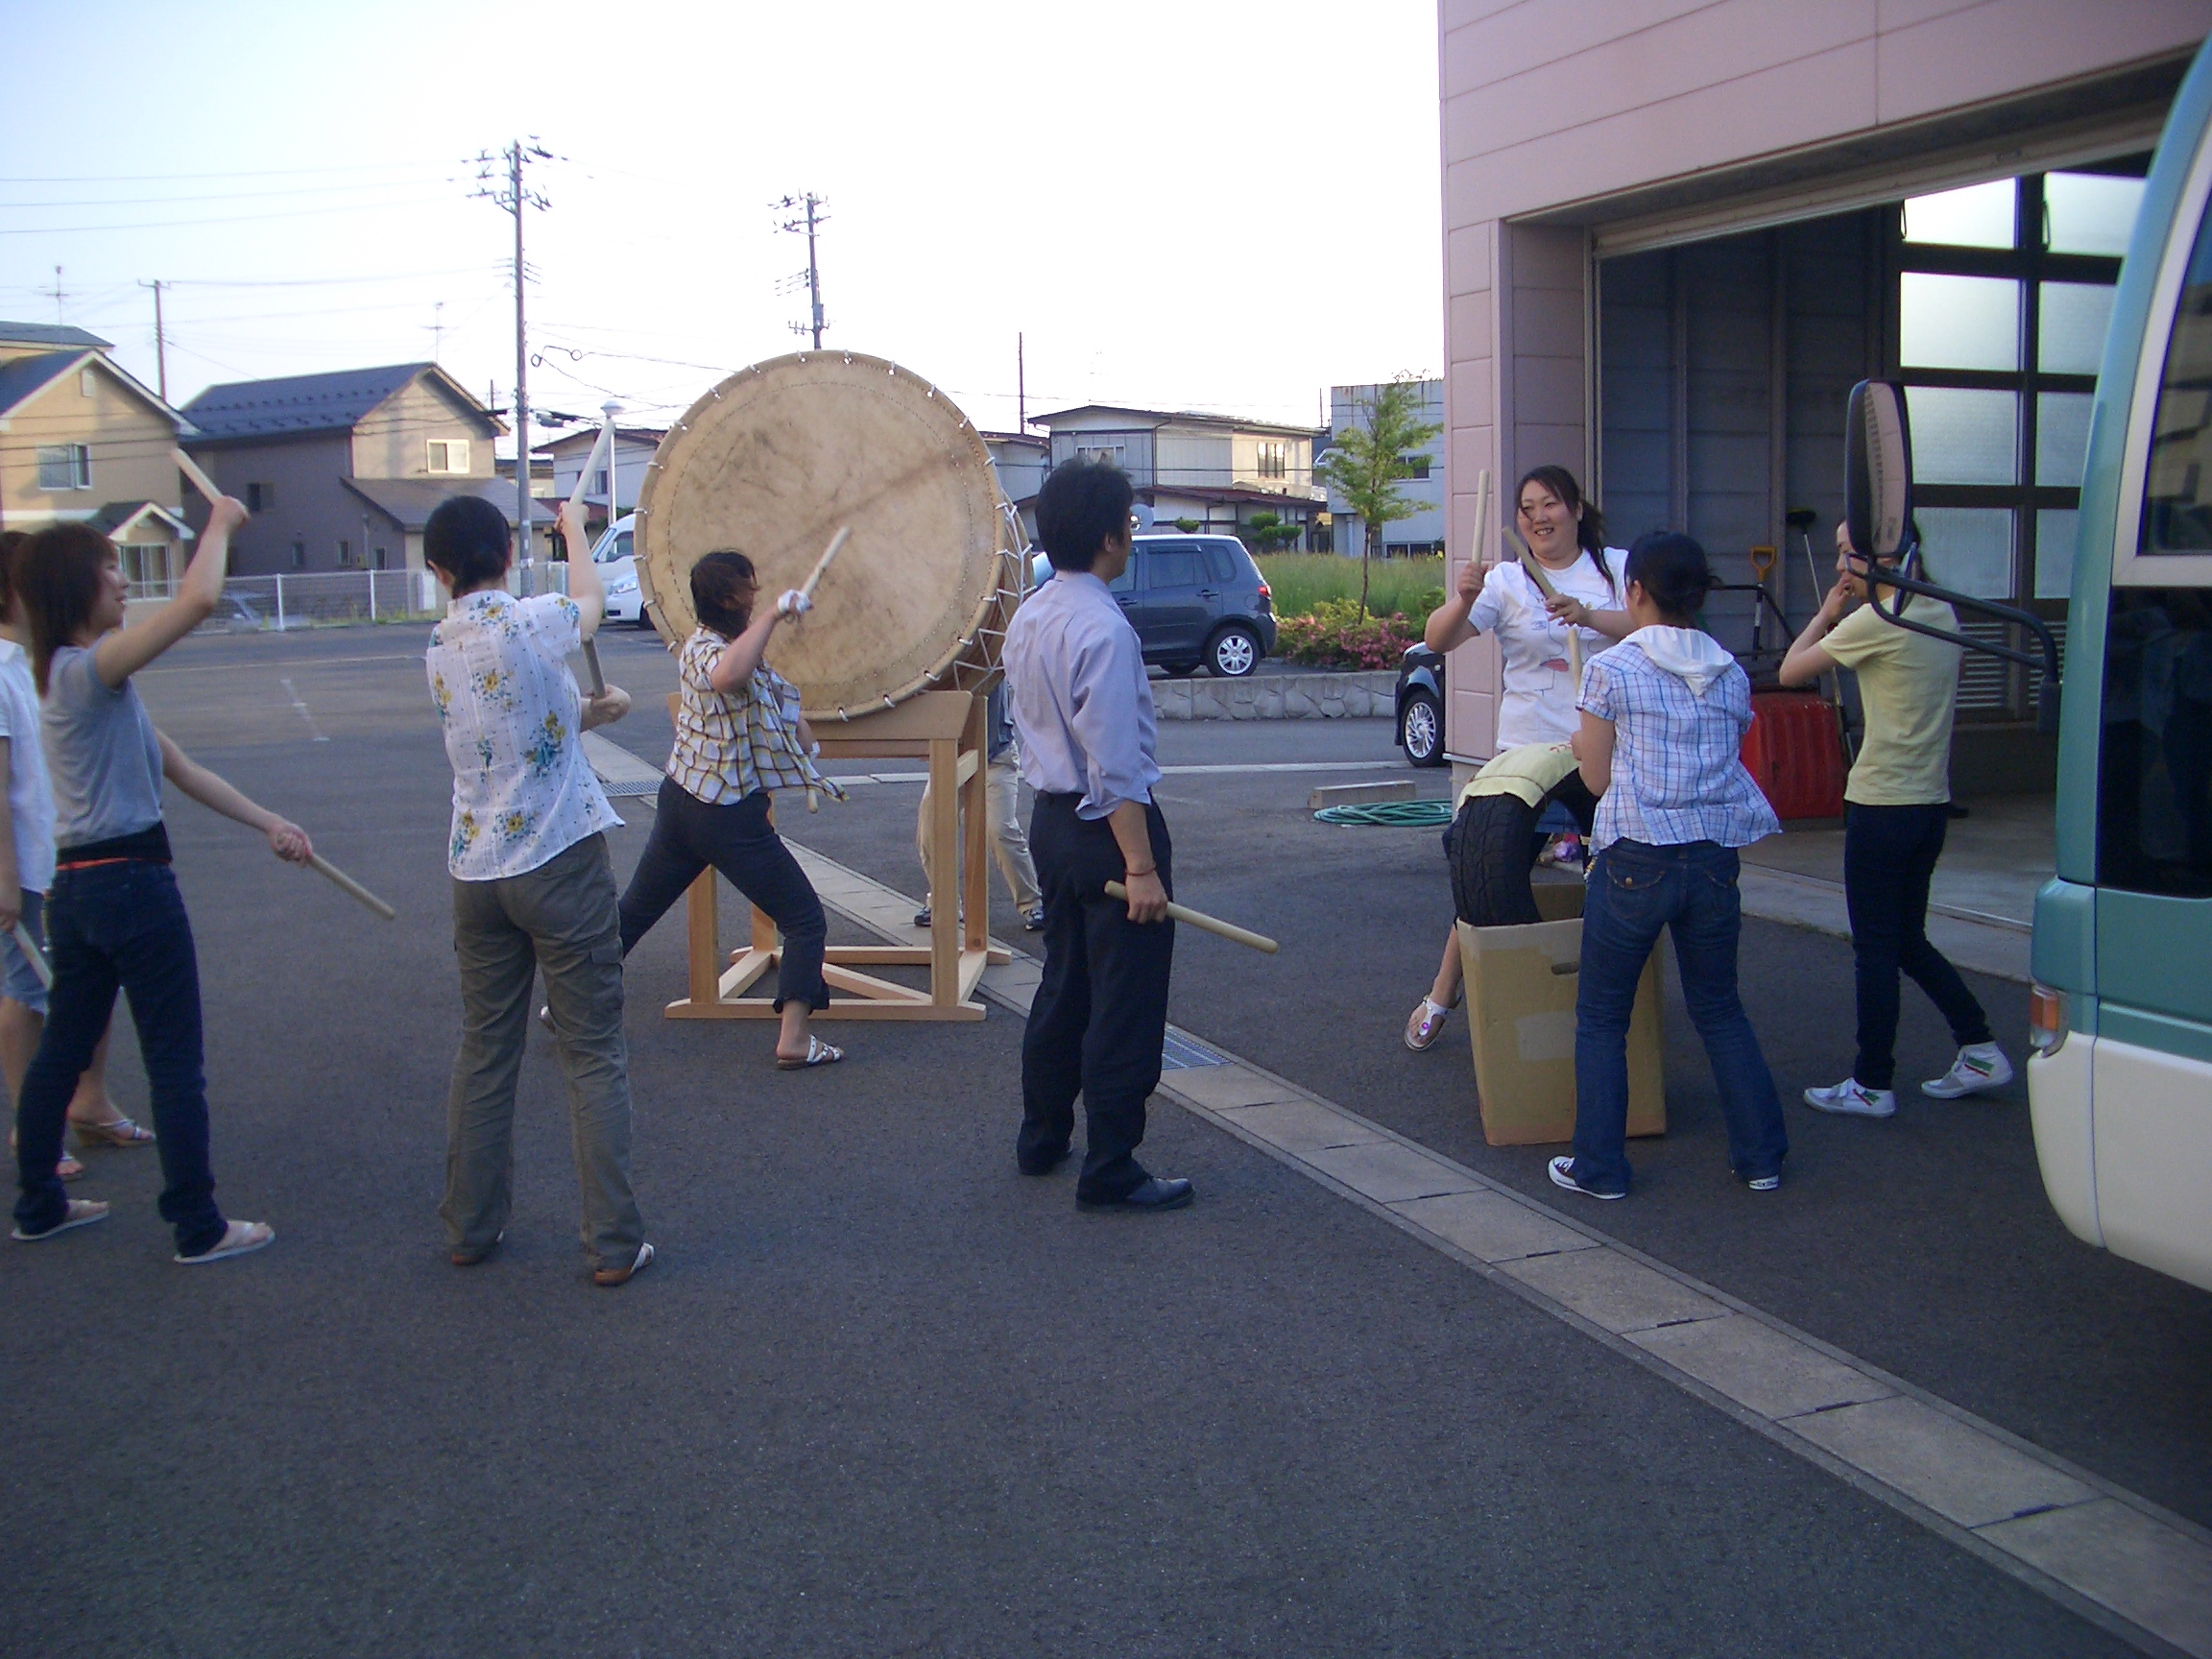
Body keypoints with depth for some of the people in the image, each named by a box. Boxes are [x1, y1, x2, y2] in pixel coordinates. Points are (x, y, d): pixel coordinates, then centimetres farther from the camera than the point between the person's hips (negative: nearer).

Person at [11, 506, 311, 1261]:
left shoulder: (82, 677, 14)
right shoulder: (89, 668, -17)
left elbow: (181, 768, 14)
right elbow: (198, 600, -30)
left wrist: (268, 823, 12)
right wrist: (220, 523, -13)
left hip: (77, 887, 10)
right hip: (132, 884, -10)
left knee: (62, 1050, 19)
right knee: (176, 1064, 0)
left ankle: (38, 1204, 32)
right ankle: (199, 1228, 8)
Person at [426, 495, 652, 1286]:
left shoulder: (439, 646, 6)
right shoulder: (530, 622, -12)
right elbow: (592, 599, 11)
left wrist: (588, 711, 17)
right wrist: (573, 526, 26)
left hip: (475, 869, 6)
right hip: (559, 864, -6)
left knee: (484, 1054, 15)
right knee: (593, 1057, 1)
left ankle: (471, 1228, 24)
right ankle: (614, 1244, 4)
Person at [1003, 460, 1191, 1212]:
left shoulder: (1026, 620, 8)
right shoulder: (1104, 629, -21)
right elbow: (1115, 764, -24)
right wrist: (1142, 867, -22)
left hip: (1052, 818, 9)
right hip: (1108, 824, -9)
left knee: (1063, 984, 21)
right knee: (1125, 1006, 0)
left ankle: (1040, 1141, 33)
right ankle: (1110, 1171, 6)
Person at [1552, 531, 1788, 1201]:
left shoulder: (1611, 668, -5)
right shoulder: (1731, 674, 8)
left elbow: (1598, 777, -1)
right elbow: (1728, 759, 13)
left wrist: (1583, 745, 21)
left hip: (1637, 859, -4)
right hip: (1716, 857, 5)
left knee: (1601, 1017, 8)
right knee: (1720, 1009, 19)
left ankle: (1599, 1167, 11)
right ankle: (1762, 1156, 21)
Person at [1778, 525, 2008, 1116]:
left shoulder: (1875, 622, -15)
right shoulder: (1941, 613, 10)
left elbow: (1791, 671, -9)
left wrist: (1825, 615, 5)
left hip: (1882, 803, -8)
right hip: (1932, 799, 8)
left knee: (1875, 946, 0)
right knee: (1908, 940, 18)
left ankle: (1873, 1084, 8)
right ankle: (1980, 1050, 16)